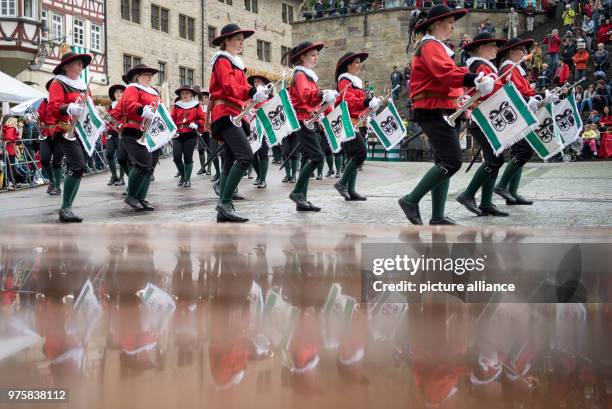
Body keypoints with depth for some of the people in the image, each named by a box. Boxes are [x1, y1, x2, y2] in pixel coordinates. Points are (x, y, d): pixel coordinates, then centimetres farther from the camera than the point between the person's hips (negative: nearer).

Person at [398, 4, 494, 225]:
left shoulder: (437, 47, 23)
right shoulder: (430, 45, -10)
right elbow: (446, 72, -28)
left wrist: (460, 97, 14)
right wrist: (475, 79, -37)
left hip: (443, 111, 11)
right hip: (434, 112, -11)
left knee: (444, 162, 8)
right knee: (452, 162, -15)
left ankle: (438, 217, 9)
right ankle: (411, 200, -8)